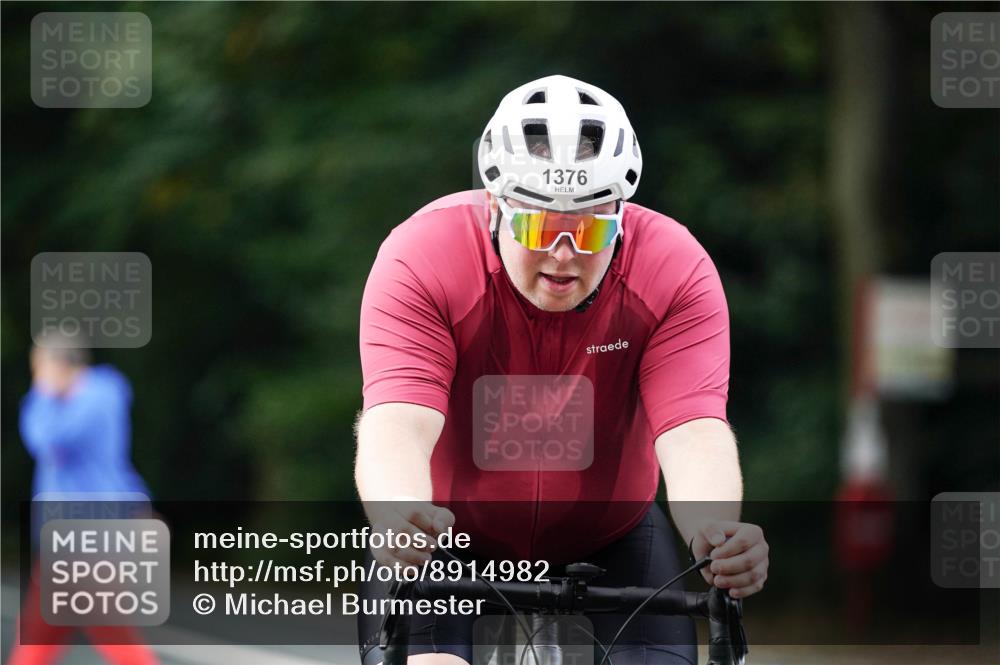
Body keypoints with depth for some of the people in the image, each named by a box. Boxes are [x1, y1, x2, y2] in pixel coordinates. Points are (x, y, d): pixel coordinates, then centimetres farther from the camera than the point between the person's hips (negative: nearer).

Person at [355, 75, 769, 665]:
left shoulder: (675, 270, -22)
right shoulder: (423, 257, -26)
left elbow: (694, 433, -33)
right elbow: (397, 424, -39)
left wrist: (718, 536, -55)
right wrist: (399, 520, -62)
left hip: (607, 541, 2)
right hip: (453, 531, -1)